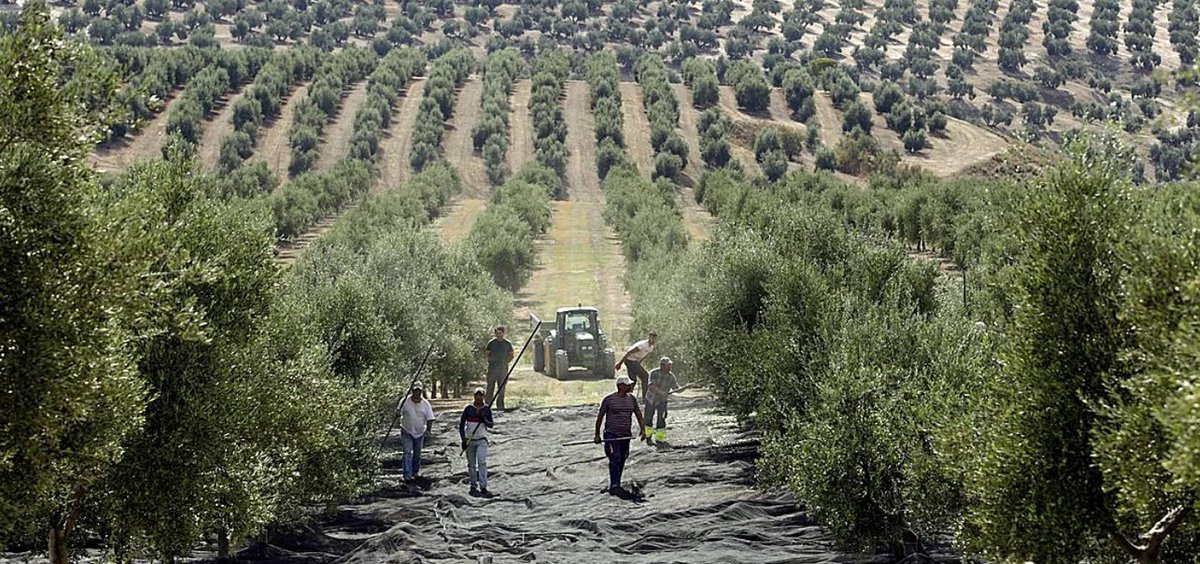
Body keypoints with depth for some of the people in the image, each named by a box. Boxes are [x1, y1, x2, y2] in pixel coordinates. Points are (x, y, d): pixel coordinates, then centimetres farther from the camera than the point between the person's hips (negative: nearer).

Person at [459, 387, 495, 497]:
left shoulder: (487, 409, 2)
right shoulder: (469, 409, 0)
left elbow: (491, 425, 3)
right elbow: (461, 424, 3)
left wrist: (485, 419, -17)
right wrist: (463, 439, -6)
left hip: (482, 440, -1)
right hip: (469, 440, 1)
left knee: (482, 462, -16)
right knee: (471, 464, 6)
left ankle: (483, 487, -18)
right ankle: (473, 486, 18)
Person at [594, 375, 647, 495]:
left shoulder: (632, 399, 8)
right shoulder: (609, 399, -6)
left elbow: (639, 415, 10)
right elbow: (600, 416, 0)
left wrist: (642, 429, -6)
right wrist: (597, 435, -1)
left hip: (625, 435, 5)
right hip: (611, 434, -5)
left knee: (621, 461, 10)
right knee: (615, 458, -19)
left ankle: (616, 485, 22)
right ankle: (614, 485, -21)